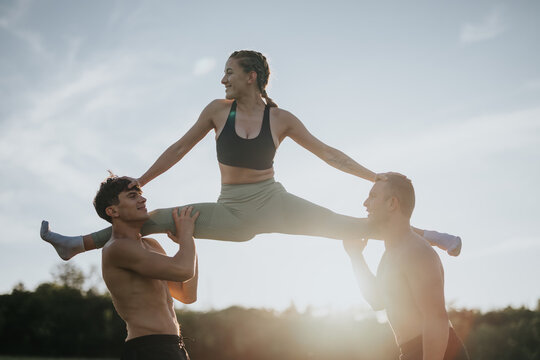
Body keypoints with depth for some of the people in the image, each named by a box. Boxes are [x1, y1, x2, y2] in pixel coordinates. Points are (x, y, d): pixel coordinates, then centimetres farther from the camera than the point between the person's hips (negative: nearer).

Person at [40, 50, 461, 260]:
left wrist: (374, 177, -2)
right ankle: (77, 244, 2)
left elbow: (327, 152, 0)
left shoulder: (281, 119, -5)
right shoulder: (218, 110, -2)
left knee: (343, 224, -13)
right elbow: (180, 148, 6)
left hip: (272, 203, -1)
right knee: (155, 219, -7)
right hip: (232, 211, 2)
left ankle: (427, 236, 0)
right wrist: (140, 181, 7)